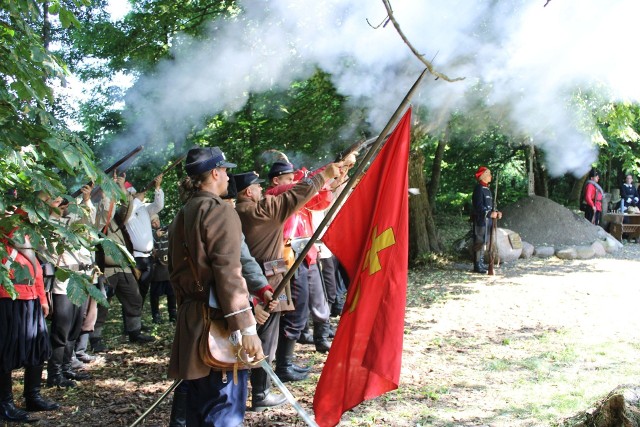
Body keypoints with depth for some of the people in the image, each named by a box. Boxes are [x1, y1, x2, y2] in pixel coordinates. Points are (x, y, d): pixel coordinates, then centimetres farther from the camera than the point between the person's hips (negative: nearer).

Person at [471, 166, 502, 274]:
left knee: (485, 242, 14)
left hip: (487, 220, 10)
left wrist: (496, 213, 7)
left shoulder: (487, 189, 18)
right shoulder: (478, 189, -12)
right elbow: (478, 206, -20)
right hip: (480, 220, -10)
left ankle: (481, 262, 22)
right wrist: (490, 214, -26)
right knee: (480, 242, -9)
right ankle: (477, 265, -8)